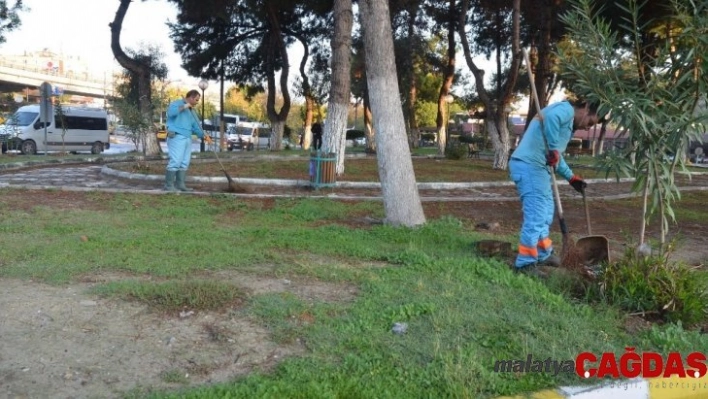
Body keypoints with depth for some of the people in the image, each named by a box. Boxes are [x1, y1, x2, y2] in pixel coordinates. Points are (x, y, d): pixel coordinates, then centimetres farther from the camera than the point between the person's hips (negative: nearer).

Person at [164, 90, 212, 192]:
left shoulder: (191, 111, 23)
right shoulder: (177, 103, -1)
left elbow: (196, 126, 20)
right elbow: (170, 112, -24)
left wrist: (204, 136, 6)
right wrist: (183, 107, -17)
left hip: (187, 138, 9)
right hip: (176, 137, -9)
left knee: (184, 163, 5)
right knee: (175, 162, -12)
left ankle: (180, 184, 9)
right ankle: (169, 185, -8)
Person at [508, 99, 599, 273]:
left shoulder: (568, 123, 27)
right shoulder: (566, 109, -4)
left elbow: (557, 157, 33)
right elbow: (551, 117, -29)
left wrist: (571, 177, 30)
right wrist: (553, 149, -26)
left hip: (534, 166, 11)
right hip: (529, 166, -11)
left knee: (545, 211, 21)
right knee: (536, 216, -11)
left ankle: (543, 255, 34)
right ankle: (525, 263, -5)